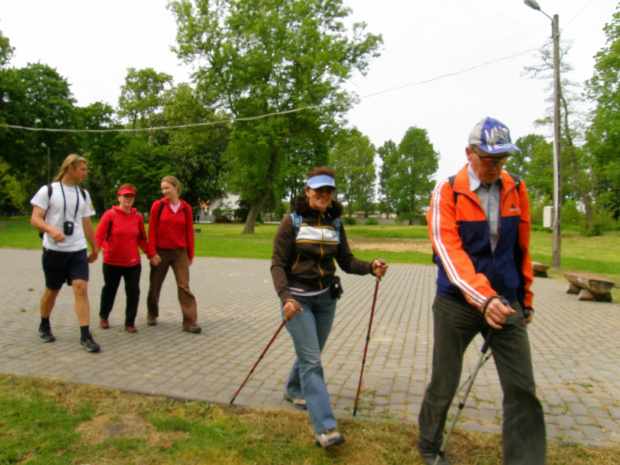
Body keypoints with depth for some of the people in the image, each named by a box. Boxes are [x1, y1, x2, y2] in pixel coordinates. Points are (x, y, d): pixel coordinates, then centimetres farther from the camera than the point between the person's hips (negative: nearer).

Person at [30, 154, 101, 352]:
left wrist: (95, 248, 18)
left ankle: (85, 336, -9)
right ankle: (44, 326, 37)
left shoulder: (83, 194, 12)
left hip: (78, 250, 3)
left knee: (81, 288, -10)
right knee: (52, 290, 11)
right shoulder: (48, 190, -2)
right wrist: (51, 228, -27)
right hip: (54, 250, -3)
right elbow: (35, 219, -7)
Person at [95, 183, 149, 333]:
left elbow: (141, 239, 7)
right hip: (112, 262, -2)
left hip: (133, 263, 2)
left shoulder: (138, 217, 1)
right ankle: (103, 317, 40)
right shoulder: (110, 215, -9)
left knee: (133, 291, -1)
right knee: (109, 290, 16)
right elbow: (99, 235, -12)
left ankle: (130, 323, 14)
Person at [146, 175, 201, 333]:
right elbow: (152, 230, -3)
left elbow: (189, 232, 6)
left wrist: (190, 255, 7)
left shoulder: (186, 208, 1)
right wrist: (152, 253, -8)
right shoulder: (158, 205, -3)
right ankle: (152, 316, 34)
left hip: (180, 252, 0)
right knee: (155, 286, 12)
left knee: (184, 286, -5)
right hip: (161, 252, 0)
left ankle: (190, 322, -3)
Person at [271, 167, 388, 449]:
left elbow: (346, 261, 3)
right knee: (311, 361, -8)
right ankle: (325, 428, -5)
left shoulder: (335, 223, 4)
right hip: (298, 299, -5)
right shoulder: (292, 222, -10)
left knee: (310, 355, 18)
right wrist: (285, 297, -26)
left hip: (325, 298, 5)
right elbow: (278, 264, -12)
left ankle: (293, 390, 46)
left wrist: (370, 267, -15)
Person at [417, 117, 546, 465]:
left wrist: (525, 297, 16)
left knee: (523, 390, 0)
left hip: (505, 303, 3)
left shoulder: (516, 189, 4)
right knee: (444, 384, 11)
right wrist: (482, 297, -32)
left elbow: (522, 249, 11)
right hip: (457, 303, -3)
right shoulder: (447, 193, -10)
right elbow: (449, 251, -20)